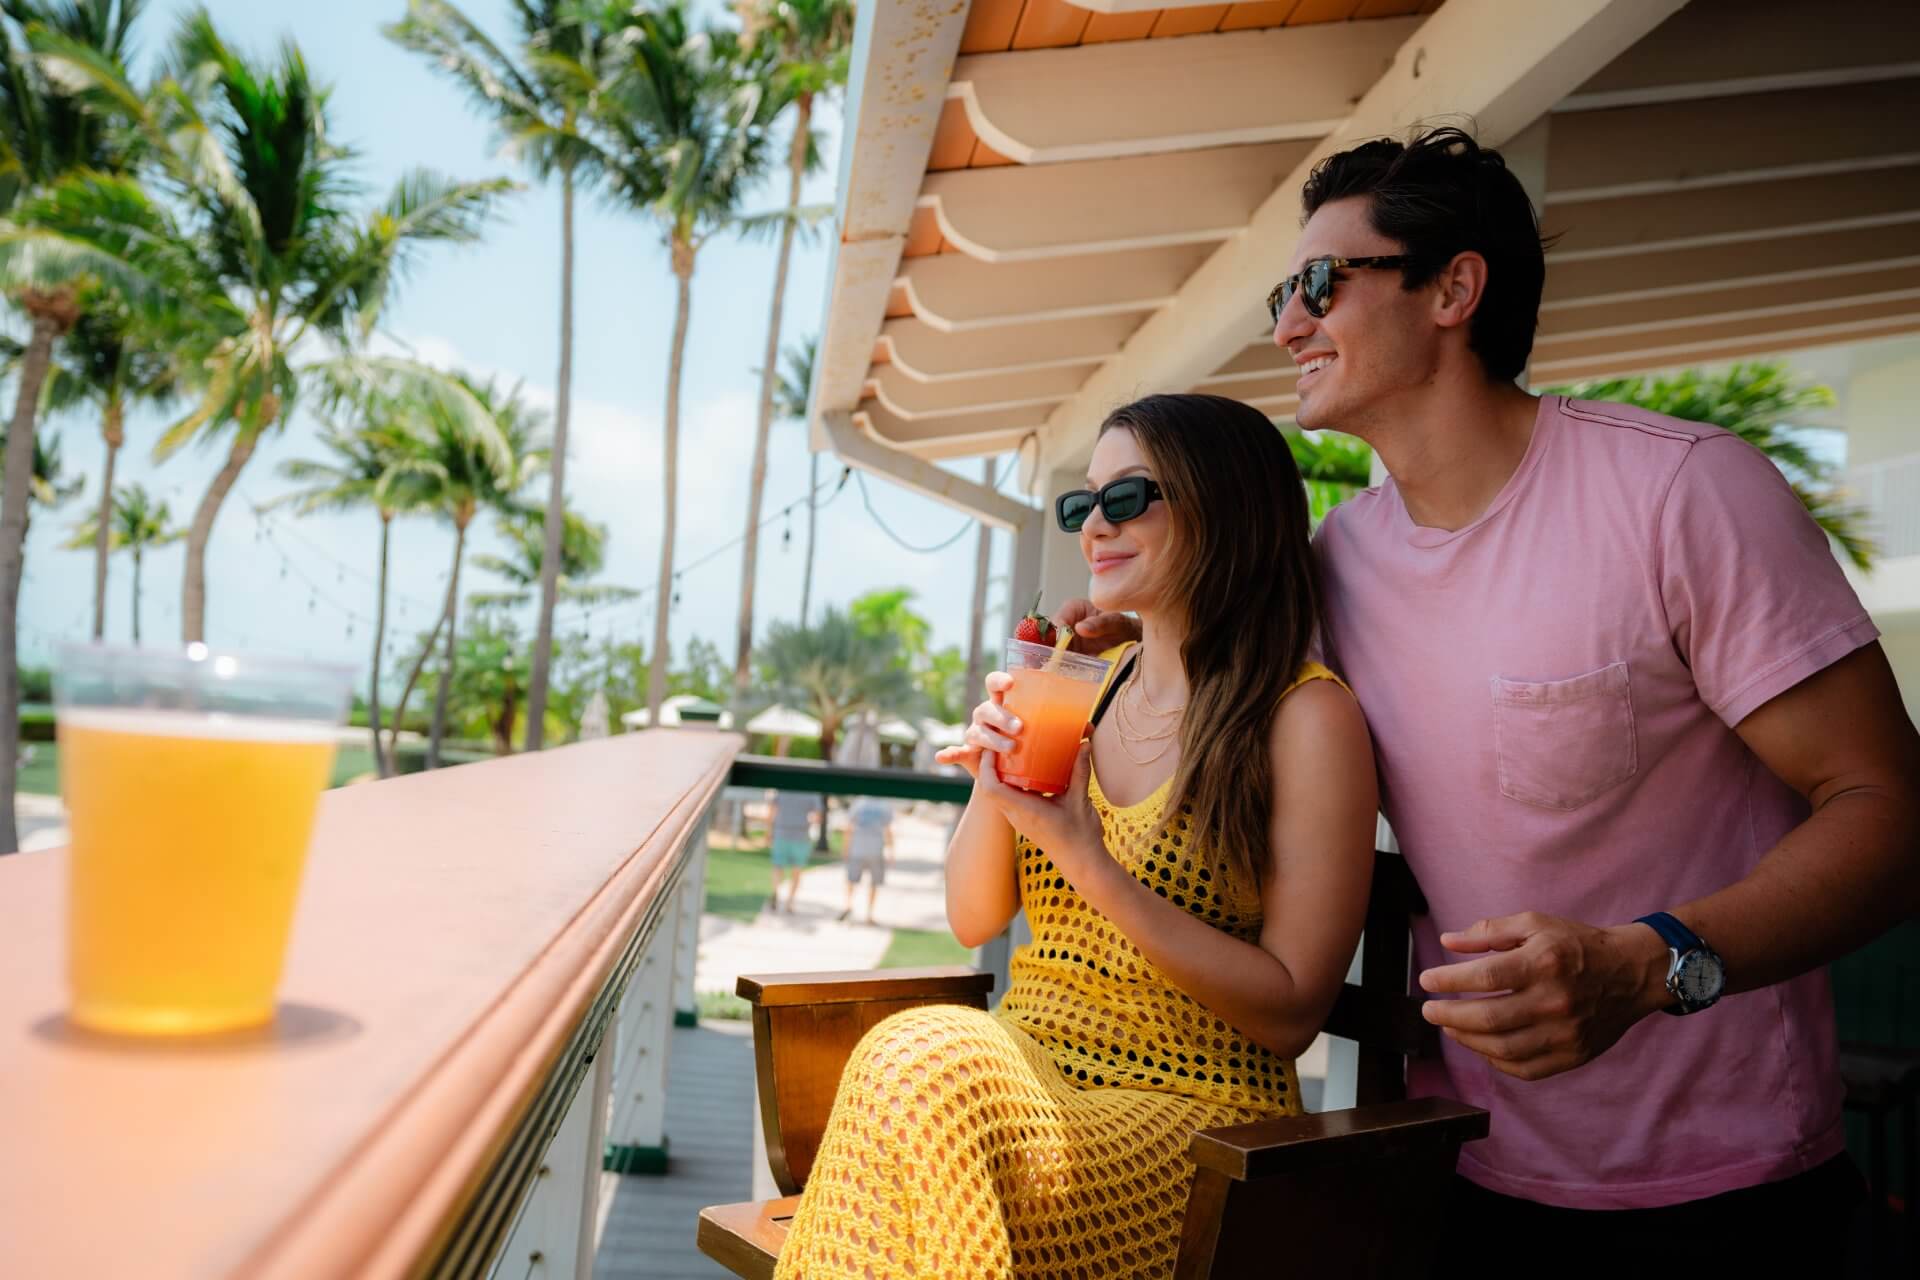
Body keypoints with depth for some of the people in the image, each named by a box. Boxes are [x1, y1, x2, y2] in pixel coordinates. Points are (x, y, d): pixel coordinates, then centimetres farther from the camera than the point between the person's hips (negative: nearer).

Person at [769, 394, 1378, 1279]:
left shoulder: (1307, 715, -9)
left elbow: (1291, 1013, -12)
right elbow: (971, 922, 10)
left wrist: (1089, 864, -19)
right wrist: (992, 788, -10)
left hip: (1194, 1115, -4)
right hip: (1026, 1061, 5)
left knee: (922, 1078, -31)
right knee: (918, 1050, -29)